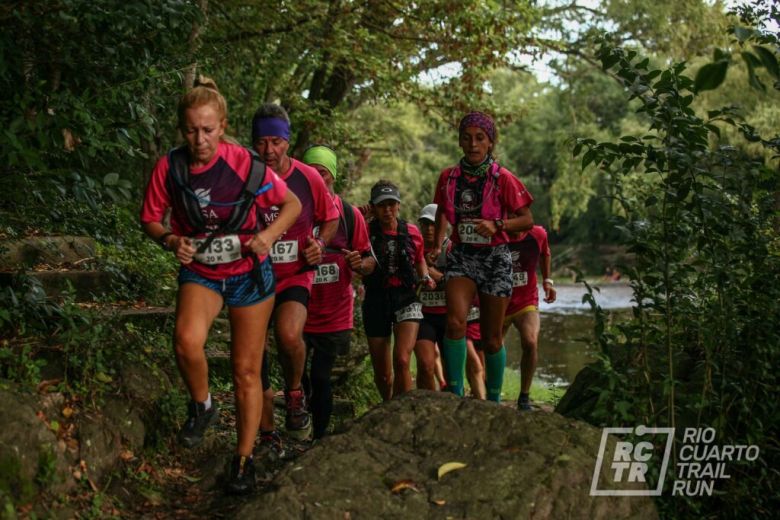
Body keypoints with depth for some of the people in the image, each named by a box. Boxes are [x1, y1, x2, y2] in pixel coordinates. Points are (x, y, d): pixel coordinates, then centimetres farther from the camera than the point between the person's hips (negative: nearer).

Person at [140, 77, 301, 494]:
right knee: (187, 340, -30)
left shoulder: (245, 164, -19)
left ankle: (244, 459, 22)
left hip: (249, 274, -1)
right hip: (199, 272, 1)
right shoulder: (169, 168, -14)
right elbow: (150, 219, 0)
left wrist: (269, 234, -24)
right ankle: (202, 405, 0)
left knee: (247, 370, 5)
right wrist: (170, 240, -21)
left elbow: (292, 204, -6)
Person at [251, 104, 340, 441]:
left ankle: (294, 395, -1)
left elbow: (330, 219, 10)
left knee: (288, 334, -31)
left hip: (294, 276, -2)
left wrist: (319, 243, -8)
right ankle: (264, 431, 30)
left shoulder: (308, 178, -6)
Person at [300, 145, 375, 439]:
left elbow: (370, 262, 3)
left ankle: (319, 439, 19)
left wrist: (360, 264, -20)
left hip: (334, 315, 0)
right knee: (295, 379, 1)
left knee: (320, 380, 6)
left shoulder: (349, 214, 0)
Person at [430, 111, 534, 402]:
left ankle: (494, 400, 23)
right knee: (455, 321, -24)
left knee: (491, 338, 5)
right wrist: (437, 245, 14)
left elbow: (527, 220, -5)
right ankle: (455, 394, -17)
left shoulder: (502, 179, -7)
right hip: (461, 256, 1)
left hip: (495, 258, -1)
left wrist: (496, 225, -20)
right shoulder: (448, 177, 2)